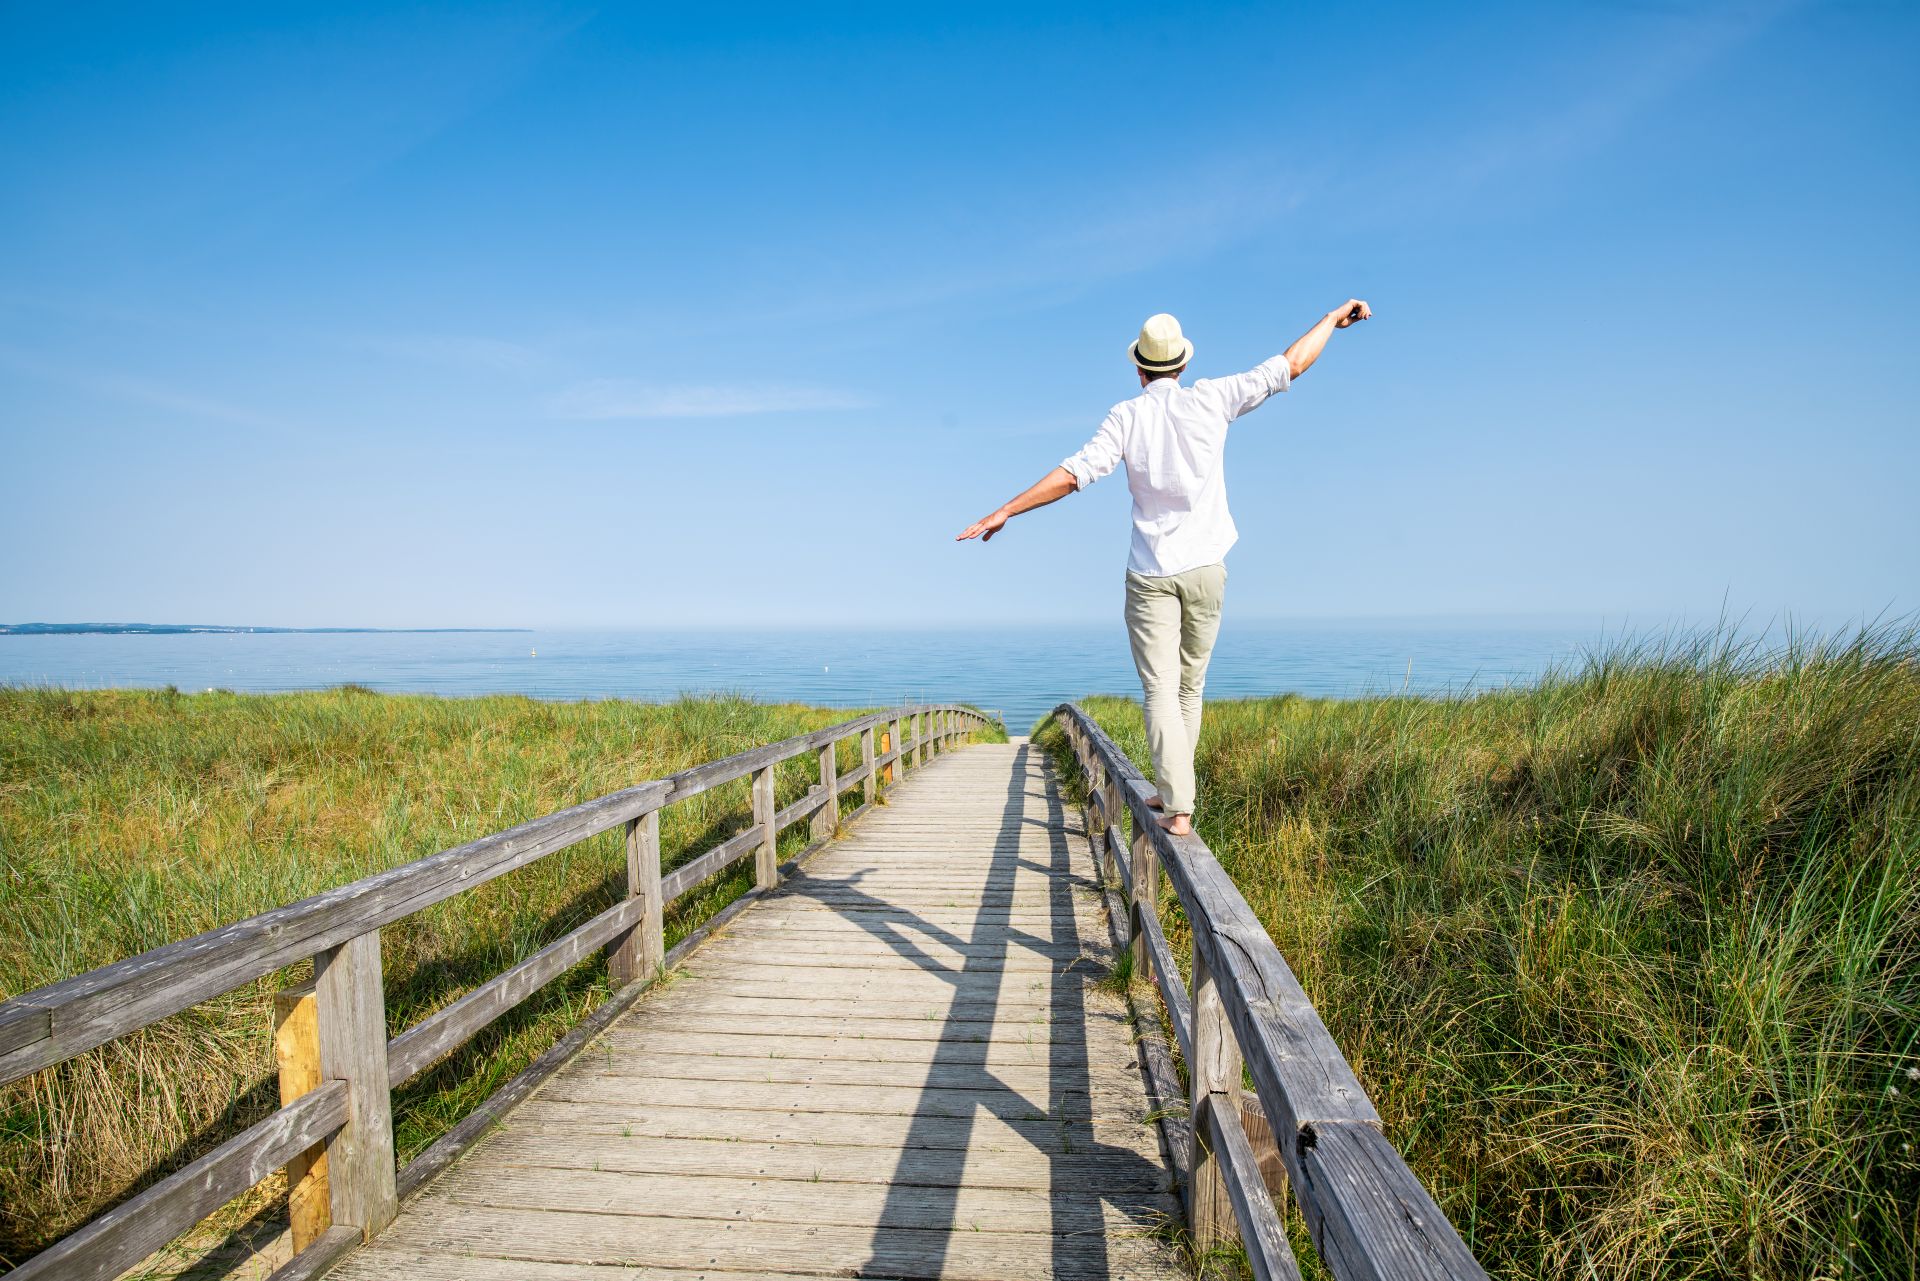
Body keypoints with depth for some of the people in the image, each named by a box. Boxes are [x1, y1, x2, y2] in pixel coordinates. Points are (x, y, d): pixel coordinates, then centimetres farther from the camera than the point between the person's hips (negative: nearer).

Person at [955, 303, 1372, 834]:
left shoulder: (1126, 416, -2)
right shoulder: (1210, 399, 1)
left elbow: (1076, 472, -12)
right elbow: (1289, 366, 9)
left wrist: (1005, 512, -8)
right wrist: (1335, 317, 24)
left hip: (1150, 574, -2)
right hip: (1204, 569, 2)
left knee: (1160, 690, -5)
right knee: (1189, 688, 14)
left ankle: (1177, 807, -15)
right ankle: (1171, 791, 22)